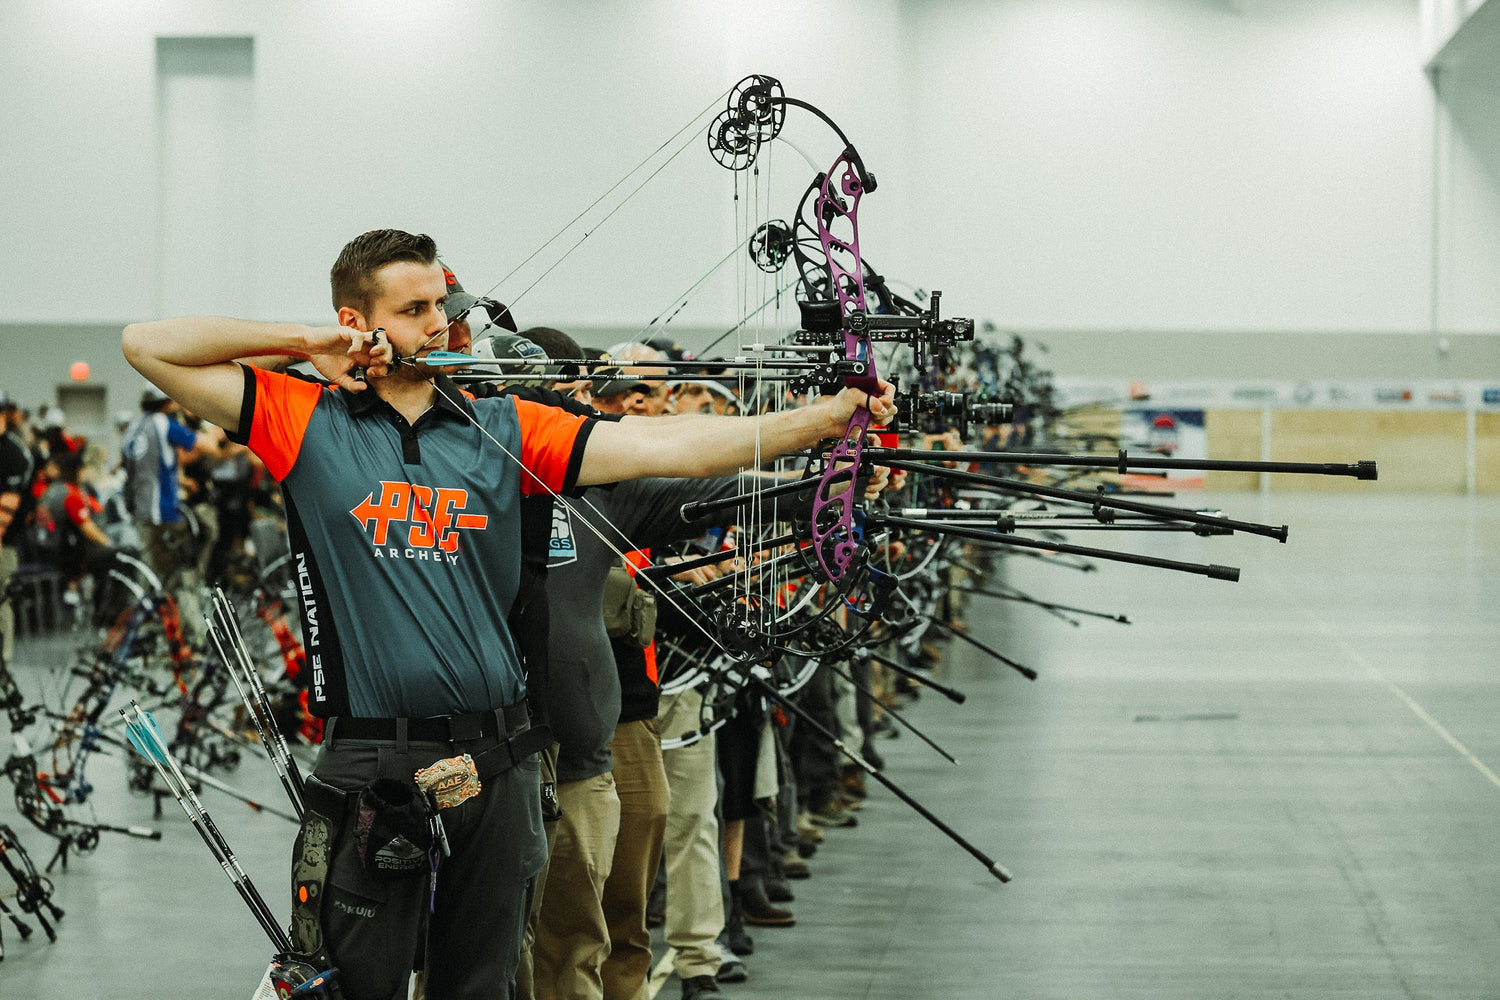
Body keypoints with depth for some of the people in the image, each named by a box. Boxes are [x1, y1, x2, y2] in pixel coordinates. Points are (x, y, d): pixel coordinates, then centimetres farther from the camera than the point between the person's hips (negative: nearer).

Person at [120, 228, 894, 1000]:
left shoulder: (504, 431, 7)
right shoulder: (307, 423, 2)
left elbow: (663, 447, -1)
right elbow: (148, 345, 0)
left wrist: (826, 418, -11)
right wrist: (302, 344, -2)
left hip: (495, 765, 3)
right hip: (370, 768, -3)